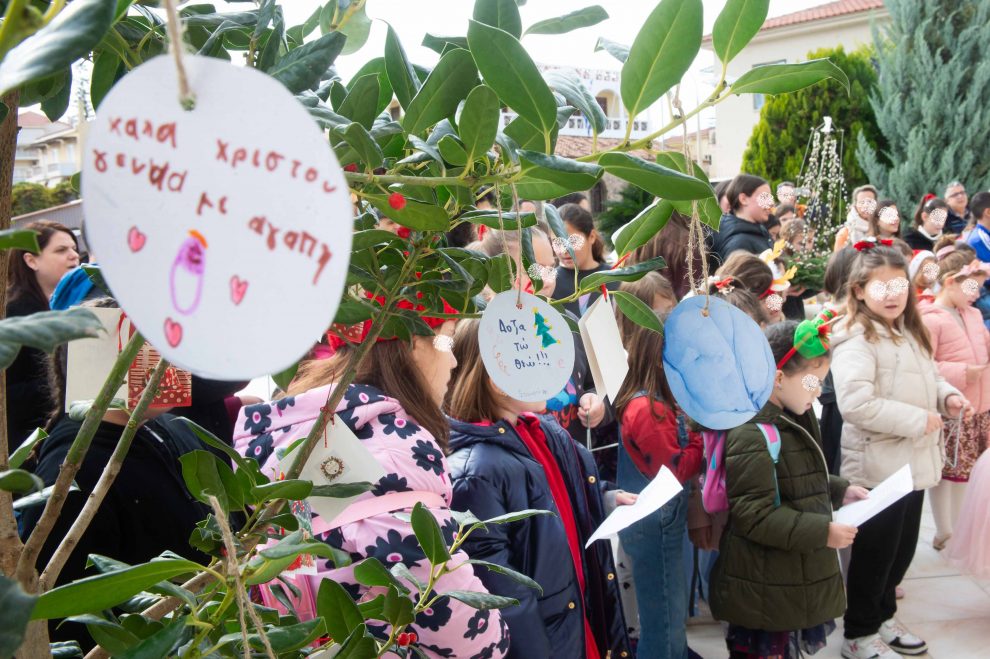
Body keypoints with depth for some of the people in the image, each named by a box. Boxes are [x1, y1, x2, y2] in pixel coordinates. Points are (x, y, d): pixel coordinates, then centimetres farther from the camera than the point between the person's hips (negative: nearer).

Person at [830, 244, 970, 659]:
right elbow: (855, 402, -31)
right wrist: (918, 420, -24)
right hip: (879, 467, -9)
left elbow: (927, 377, 27)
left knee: (902, 550, 20)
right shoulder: (856, 340, -20)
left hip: (914, 462, 9)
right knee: (874, 554, 5)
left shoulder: (910, 333, 12)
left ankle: (882, 617, 39)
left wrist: (946, 394, 5)